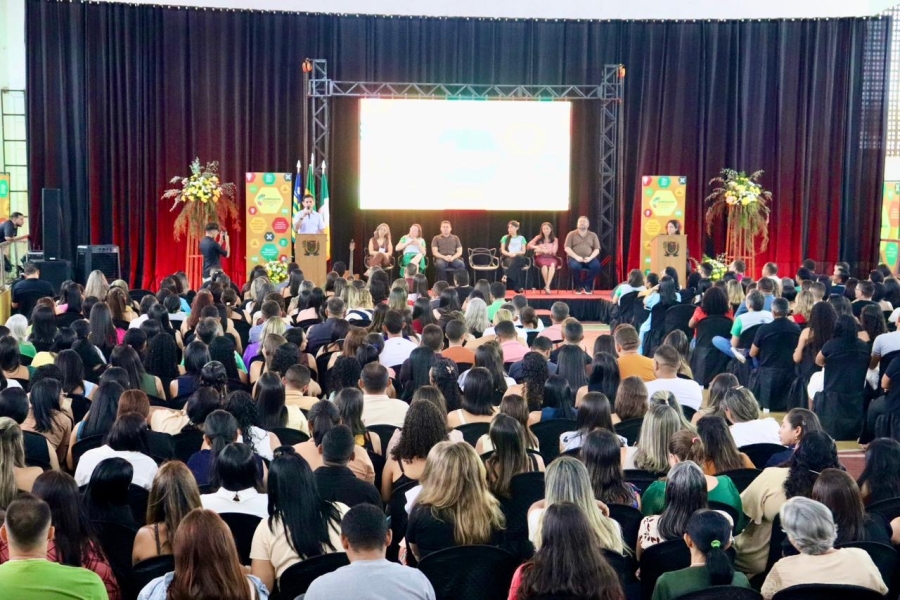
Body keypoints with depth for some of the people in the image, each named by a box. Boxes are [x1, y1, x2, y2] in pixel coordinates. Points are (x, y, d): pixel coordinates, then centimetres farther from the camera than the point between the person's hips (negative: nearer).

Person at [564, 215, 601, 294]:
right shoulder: (571, 234, 7)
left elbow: (597, 249, 6)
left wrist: (590, 257, -15)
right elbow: (567, 248, -2)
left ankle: (587, 286, -12)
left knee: (596, 265, -31)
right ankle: (578, 287, -12)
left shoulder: (593, 235, 13)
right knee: (575, 266, -37)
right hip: (575, 258, -2)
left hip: (588, 259, 2)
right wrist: (576, 257, -18)